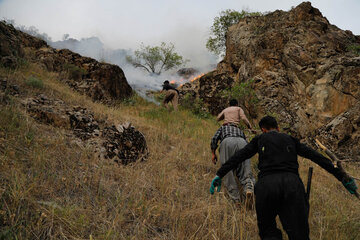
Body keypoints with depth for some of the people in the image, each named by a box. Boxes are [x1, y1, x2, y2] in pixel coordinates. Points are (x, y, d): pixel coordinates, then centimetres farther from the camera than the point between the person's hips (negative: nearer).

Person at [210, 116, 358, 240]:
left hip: (266, 184, -1)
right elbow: (317, 157, 23)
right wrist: (342, 178, 24)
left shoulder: (260, 140, 23)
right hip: (292, 183, 1)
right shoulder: (290, 140, 27)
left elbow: (238, 157, 11)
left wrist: (220, 174, 10)